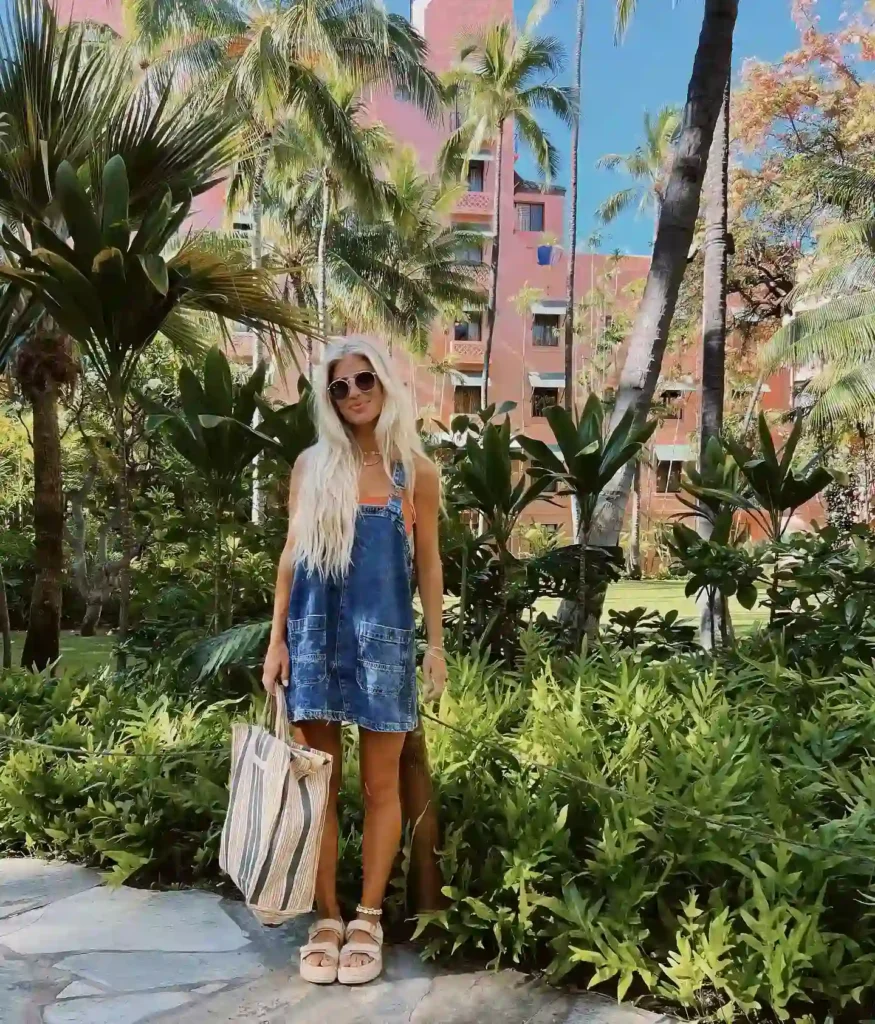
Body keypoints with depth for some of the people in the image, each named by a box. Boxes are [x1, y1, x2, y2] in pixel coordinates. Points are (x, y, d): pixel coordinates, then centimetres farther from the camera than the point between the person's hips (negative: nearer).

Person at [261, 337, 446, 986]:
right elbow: (292, 556, 8)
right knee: (318, 783, 6)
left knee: (380, 787, 5)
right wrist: (277, 639, 3)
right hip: (315, 635, 2)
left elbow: (428, 563, 6)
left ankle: (368, 920, 18)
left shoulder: (415, 470, 3)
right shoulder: (311, 466, 6)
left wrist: (437, 645, 1)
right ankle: (327, 919, 18)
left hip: (384, 638, -1)